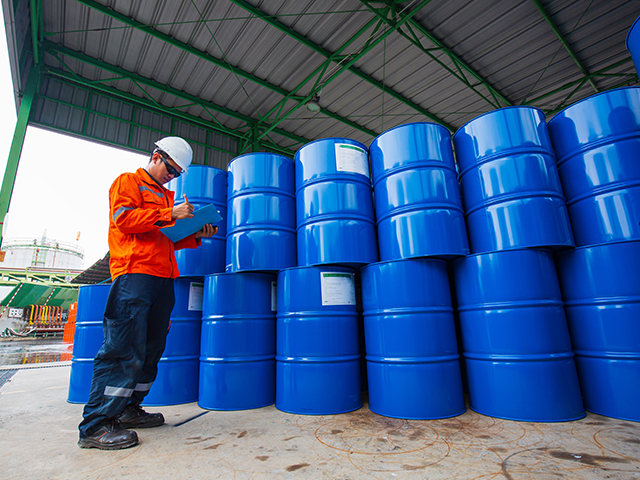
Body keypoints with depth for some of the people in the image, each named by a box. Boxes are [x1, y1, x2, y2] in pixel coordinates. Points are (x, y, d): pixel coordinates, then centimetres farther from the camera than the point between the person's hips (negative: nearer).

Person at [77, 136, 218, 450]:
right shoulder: (128, 181, 8)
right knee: (124, 348, -11)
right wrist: (170, 214, -12)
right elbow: (123, 218, -9)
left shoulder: (166, 195, 28)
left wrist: (195, 236, 11)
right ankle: (95, 425, -2)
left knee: (151, 348, 8)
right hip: (134, 272, -8)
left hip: (163, 278, 8)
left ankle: (127, 409, 20)